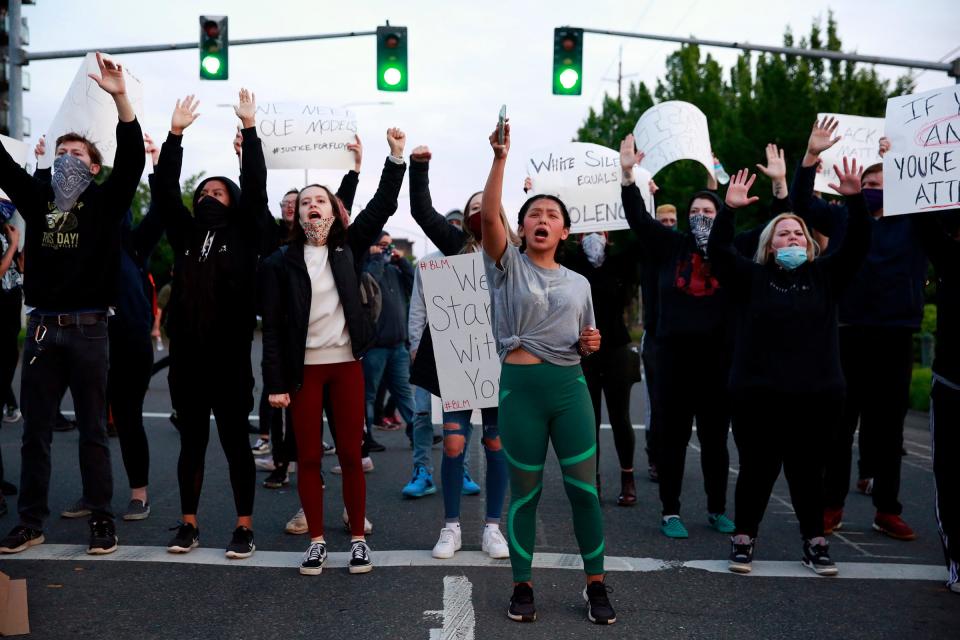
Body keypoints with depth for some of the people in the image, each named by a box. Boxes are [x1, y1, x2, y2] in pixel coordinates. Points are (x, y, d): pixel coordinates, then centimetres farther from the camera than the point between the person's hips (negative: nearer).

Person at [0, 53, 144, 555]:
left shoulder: (106, 200, 1)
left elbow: (132, 158, -12)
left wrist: (120, 99, -25)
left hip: (88, 328, -4)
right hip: (42, 327, 4)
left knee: (93, 429, 5)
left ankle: (101, 519, 13)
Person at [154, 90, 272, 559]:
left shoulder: (243, 236, 3)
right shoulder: (184, 234, 12)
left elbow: (255, 189, -6)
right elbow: (164, 191, 6)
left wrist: (250, 128, -6)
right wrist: (175, 133, 2)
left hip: (229, 357, -3)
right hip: (186, 356, 4)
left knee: (235, 443, 4)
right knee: (191, 443, 12)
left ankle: (244, 527, 12)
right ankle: (188, 524, 22)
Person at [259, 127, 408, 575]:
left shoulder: (348, 249, 6)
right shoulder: (281, 262, 0)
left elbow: (382, 206, -1)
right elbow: (272, 326, -3)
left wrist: (396, 157, -11)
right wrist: (275, 382, -8)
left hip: (346, 364, 1)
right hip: (303, 369, -1)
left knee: (350, 455, 4)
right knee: (308, 457, 5)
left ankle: (358, 539, 14)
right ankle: (317, 540, 17)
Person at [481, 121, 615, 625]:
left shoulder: (578, 283, 13)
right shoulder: (508, 266, 2)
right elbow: (488, 215, -15)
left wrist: (592, 343, -2)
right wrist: (500, 157, -23)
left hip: (570, 387, 3)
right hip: (521, 386, -2)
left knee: (584, 487, 3)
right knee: (525, 492, 6)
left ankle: (596, 585, 18)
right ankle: (522, 586, 21)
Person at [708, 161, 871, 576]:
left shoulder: (825, 277, 10)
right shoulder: (751, 277, 4)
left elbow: (856, 246, 0)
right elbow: (718, 251, -8)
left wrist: (854, 200, -13)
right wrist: (729, 210, -21)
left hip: (814, 396, 2)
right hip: (757, 395, -2)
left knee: (807, 471, 9)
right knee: (757, 469, 4)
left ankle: (815, 543, 22)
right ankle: (744, 539, 19)